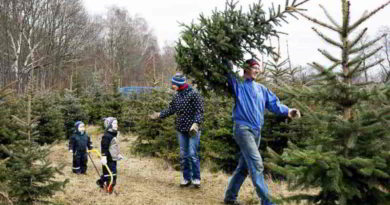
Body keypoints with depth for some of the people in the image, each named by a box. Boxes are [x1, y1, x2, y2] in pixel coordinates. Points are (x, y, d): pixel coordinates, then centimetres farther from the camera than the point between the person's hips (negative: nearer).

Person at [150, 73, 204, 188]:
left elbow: (199, 111, -14)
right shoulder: (176, 96, 10)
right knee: (183, 155, 9)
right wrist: (159, 115, 7)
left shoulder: (194, 94, -10)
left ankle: (196, 178, 7)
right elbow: (171, 110, 17)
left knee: (192, 154, -6)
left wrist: (196, 123, -26)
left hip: (193, 130, -6)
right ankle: (186, 178, 18)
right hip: (181, 130, 6)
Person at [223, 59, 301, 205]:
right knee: (256, 164, -15)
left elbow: (274, 104, 8)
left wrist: (287, 111, -6)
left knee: (244, 167, 14)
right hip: (243, 128, -7)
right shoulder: (238, 84, 0)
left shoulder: (261, 88, 17)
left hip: (256, 131, 8)